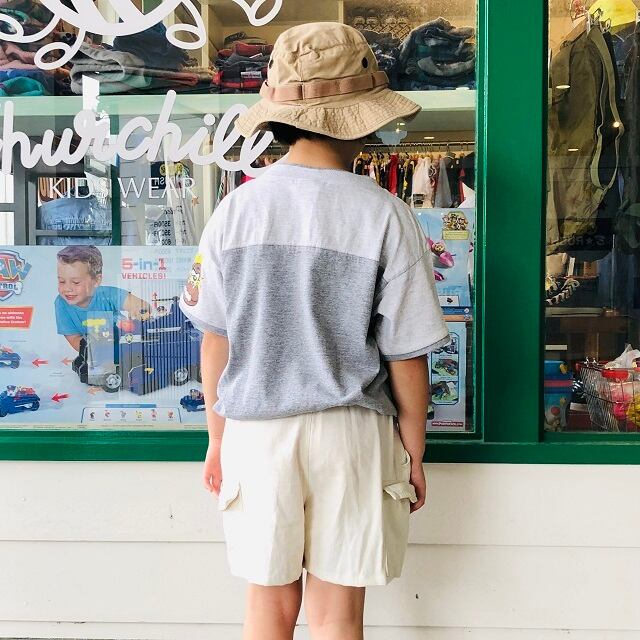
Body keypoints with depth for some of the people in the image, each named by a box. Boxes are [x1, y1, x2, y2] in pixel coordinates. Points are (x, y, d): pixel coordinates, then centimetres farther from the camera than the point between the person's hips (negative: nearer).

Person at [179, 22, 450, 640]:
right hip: (350, 431, -2)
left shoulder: (236, 208, -4)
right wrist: (413, 455, 6)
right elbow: (405, 357, -7)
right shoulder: (386, 217, -11)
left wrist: (218, 438, 14)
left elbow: (215, 340, 1)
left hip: (255, 428, 2)